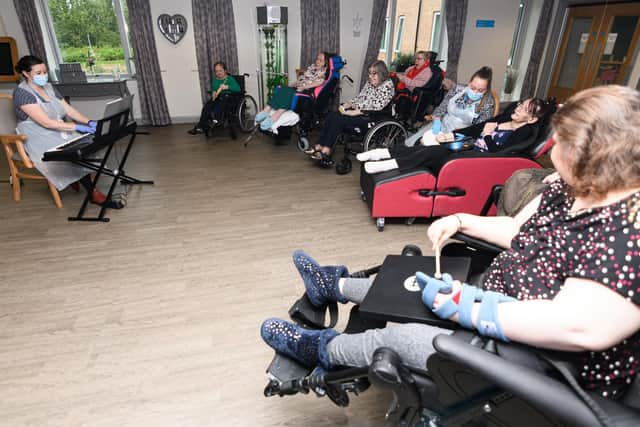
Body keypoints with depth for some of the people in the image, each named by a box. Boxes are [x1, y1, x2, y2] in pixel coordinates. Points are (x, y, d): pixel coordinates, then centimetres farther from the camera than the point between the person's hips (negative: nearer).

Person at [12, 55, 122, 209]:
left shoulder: (48, 87, 11)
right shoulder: (22, 93, -13)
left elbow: (68, 109, 6)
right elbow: (46, 122, -23)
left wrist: (89, 122, -12)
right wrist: (78, 127, -30)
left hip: (60, 133, 7)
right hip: (39, 140, -7)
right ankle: (94, 194, -21)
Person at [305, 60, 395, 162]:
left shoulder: (387, 85, -9)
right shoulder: (369, 83, 17)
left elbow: (375, 107, -18)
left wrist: (353, 112, -21)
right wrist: (346, 105, -2)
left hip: (371, 117, -8)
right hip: (359, 111, 8)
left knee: (338, 119, -25)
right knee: (332, 115, -14)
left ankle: (326, 151, -21)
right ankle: (320, 145, -17)